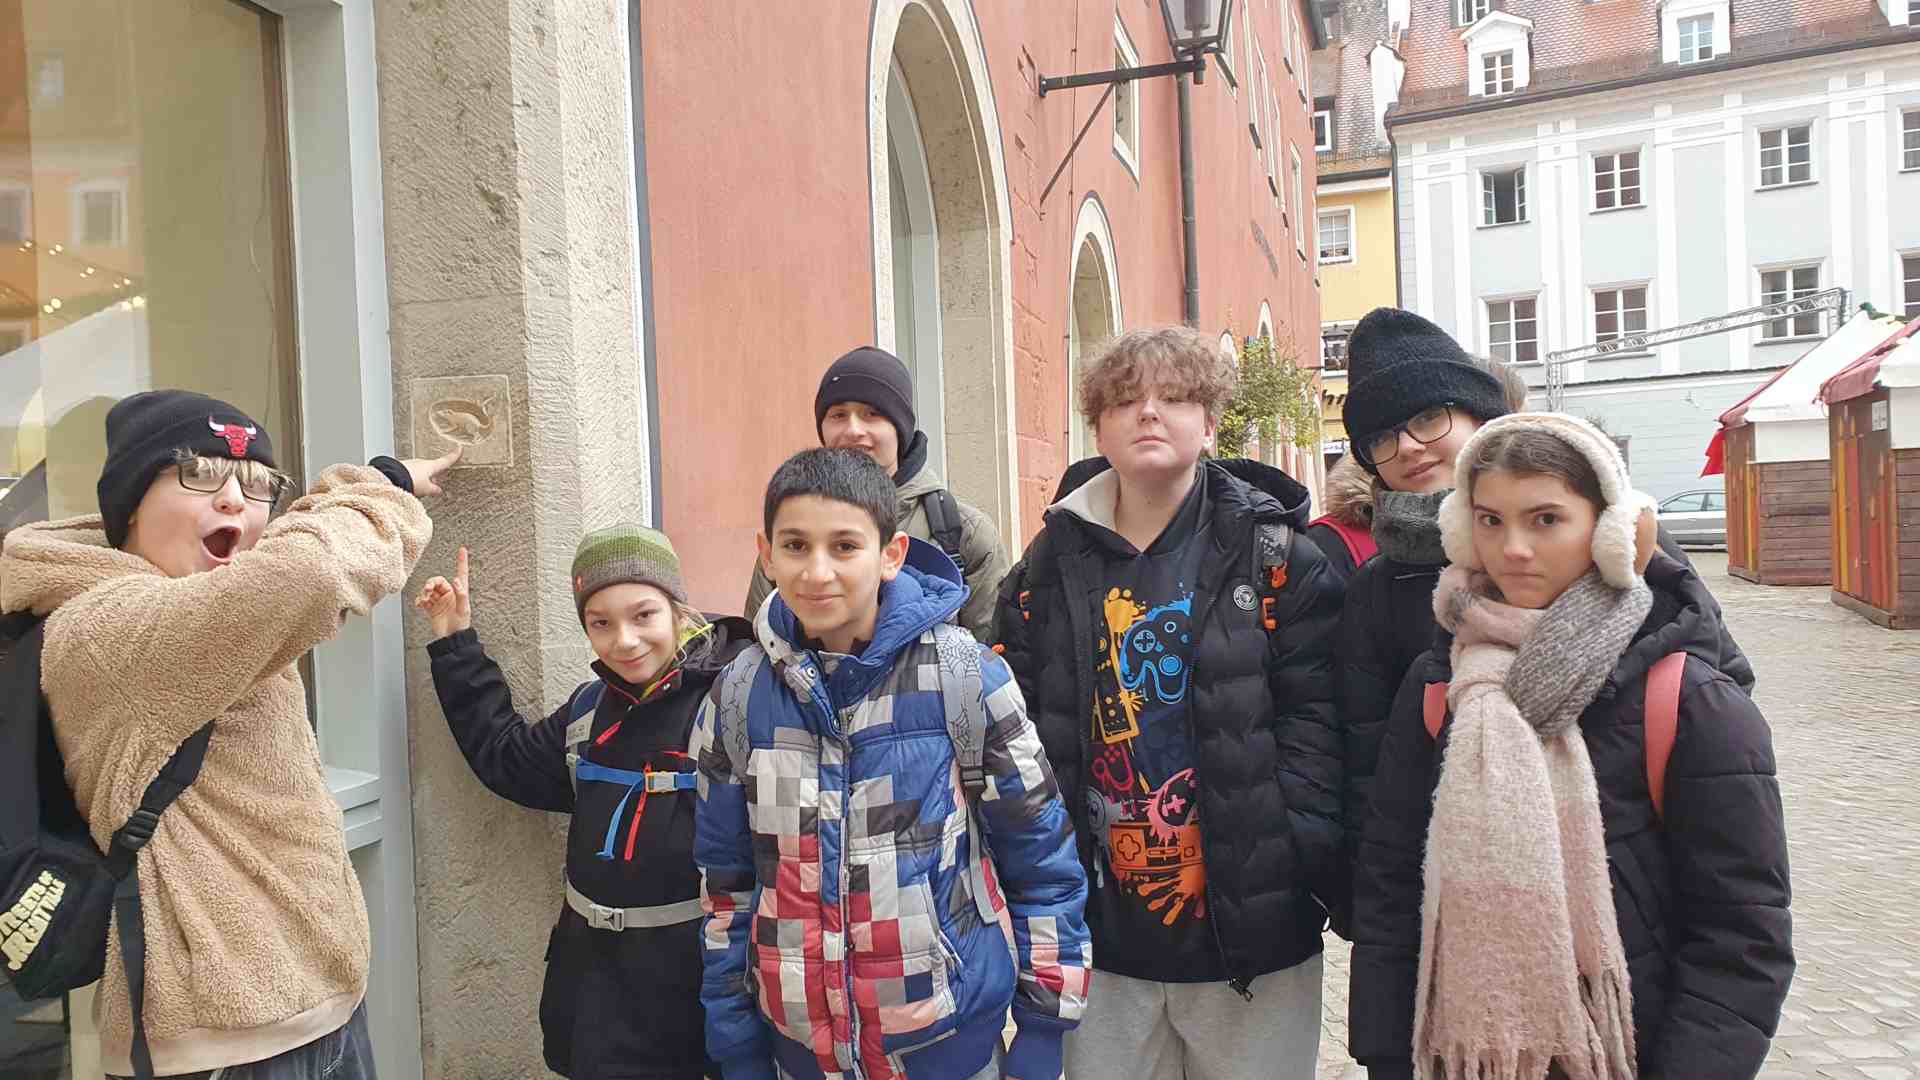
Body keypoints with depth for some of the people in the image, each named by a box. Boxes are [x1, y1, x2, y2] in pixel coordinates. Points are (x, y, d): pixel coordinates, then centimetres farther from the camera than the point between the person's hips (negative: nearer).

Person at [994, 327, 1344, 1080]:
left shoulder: (1274, 556, -3)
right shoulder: (1053, 567, 3)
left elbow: (1314, 716, -8)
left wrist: (1299, 863, -16)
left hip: (1252, 934, -2)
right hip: (1102, 939, 2)